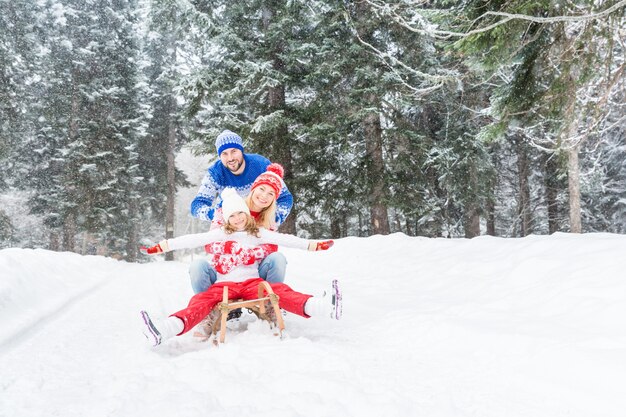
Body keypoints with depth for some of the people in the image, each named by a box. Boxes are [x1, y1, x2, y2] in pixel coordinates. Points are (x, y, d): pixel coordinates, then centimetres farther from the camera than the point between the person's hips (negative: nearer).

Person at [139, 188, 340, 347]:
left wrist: (311, 245, -1)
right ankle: (163, 330, -52)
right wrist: (164, 245, -7)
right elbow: (193, 240, 3)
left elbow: (282, 239, 7)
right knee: (201, 302, -27)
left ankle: (326, 307, -48)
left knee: (280, 290, -26)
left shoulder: (258, 233, 16)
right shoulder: (220, 234, 13)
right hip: (224, 284, 0)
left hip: (252, 283, 0)